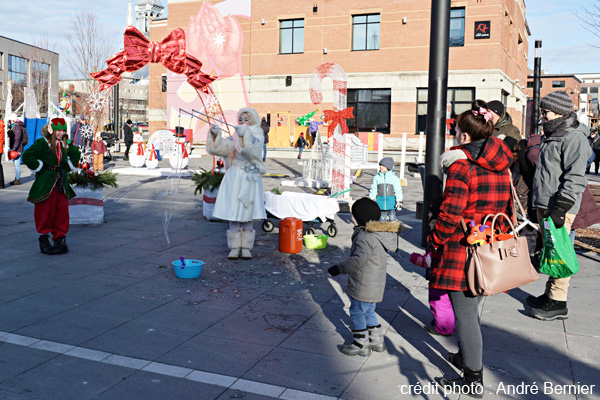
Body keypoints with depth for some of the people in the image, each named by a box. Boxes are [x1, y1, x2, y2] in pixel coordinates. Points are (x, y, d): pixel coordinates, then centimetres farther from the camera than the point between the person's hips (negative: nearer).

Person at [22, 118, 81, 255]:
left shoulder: (65, 145, 11)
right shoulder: (42, 143, -8)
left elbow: (76, 154, 31)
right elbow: (27, 156, -16)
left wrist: (68, 166, 18)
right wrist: (39, 168, -11)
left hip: (61, 184, 6)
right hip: (45, 184, -5)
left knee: (62, 212, 4)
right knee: (45, 212, 1)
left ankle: (60, 239, 13)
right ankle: (44, 240, 14)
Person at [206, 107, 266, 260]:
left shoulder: (258, 136, 2)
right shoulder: (235, 137, 9)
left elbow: (250, 149, -20)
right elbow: (219, 148, -6)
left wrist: (244, 134, -36)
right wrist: (215, 135, -23)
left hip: (250, 179, -2)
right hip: (234, 178, 2)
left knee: (247, 213, 2)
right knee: (233, 213, 0)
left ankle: (246, 247, 10)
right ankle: (234, 247, 7)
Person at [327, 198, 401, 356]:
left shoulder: (365, 237, -23)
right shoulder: (378, 233, 9)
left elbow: (359, 259, -33)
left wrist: (339, 268, -24)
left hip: (364, 287, -10)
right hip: (374, 285, 10)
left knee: (357, 313, 4)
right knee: (368, 312, 23)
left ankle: (361, 344, 15)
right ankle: (377, 340, 32)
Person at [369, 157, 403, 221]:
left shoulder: (394, 178, -1)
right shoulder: (377, 177, 4)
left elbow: (398, 190, 1)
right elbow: (373, 189, 9)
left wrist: (399, 201, -3)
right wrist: (372, 199, 7)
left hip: (391, 201, -2)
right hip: (381, 200, 2)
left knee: (392, 218, -5)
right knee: (382, 218, 7)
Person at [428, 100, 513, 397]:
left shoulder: (461, 166, -16)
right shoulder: (501, 168, 8)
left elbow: (450, 215, -20)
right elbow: (508, 209, 16)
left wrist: (433, 242, -7)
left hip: (463, 250, -8)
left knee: (465, 313, 3)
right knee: (470, 309, 24)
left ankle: (473, 380, 13)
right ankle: (467, 357, 41)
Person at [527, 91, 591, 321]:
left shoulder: (574, 138, -12)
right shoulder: (552, 135, 19)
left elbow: (575, 178, -21)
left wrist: (560, 207, -25)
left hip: (558, 207, -10)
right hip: (543, 205, 10)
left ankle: (558, 303, 1)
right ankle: (550, 294, 25)